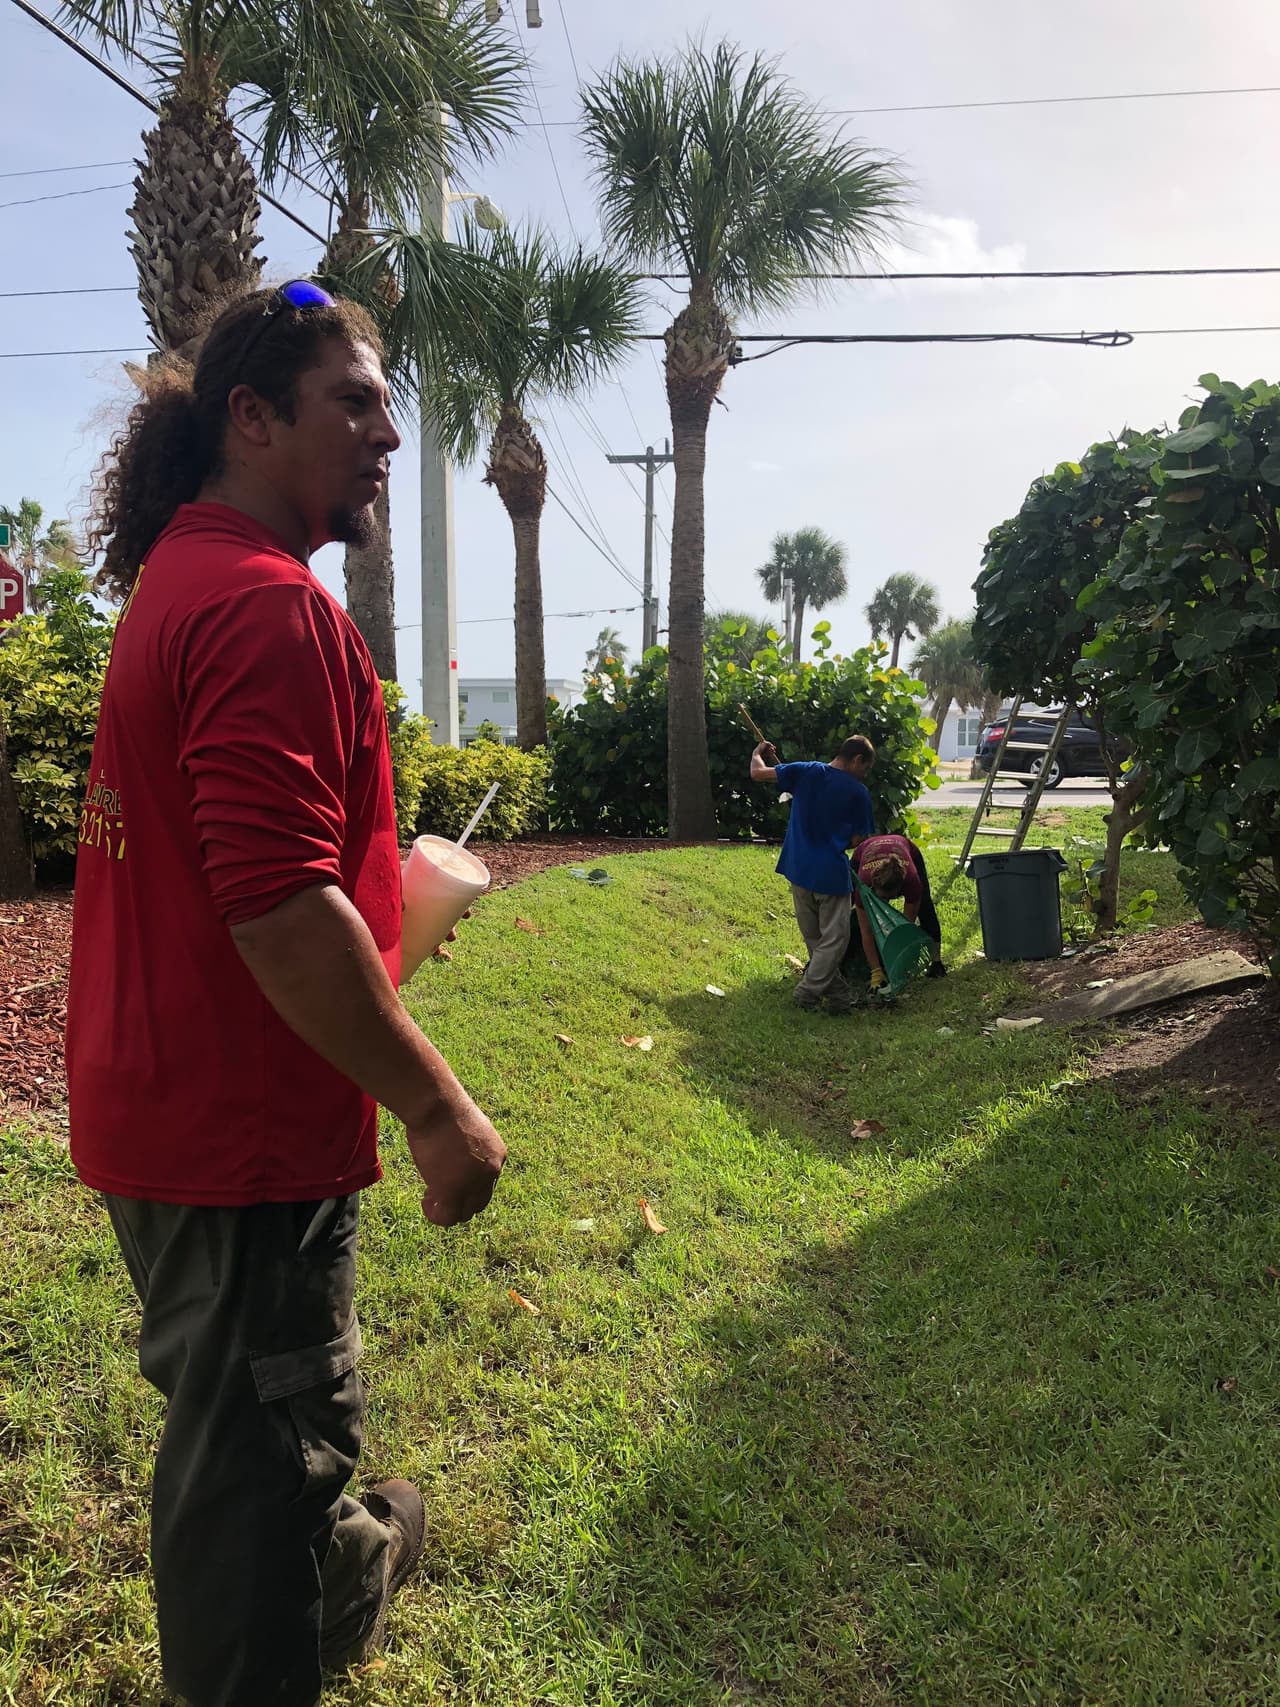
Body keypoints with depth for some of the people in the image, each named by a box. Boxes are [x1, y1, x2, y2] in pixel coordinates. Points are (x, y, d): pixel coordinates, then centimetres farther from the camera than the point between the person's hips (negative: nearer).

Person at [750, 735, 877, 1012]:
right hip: (831, 873, -5)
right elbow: (857, 839, -2)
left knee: (814, 938, 16)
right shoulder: (859, 792, -6)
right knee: (834, 939, 7)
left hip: (799, 870, 5)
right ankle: (806, 994, 0)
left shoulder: (806, 771, -1)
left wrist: (758, 754, 17)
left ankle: (839, 997, 24)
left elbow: (757, 773, -3)